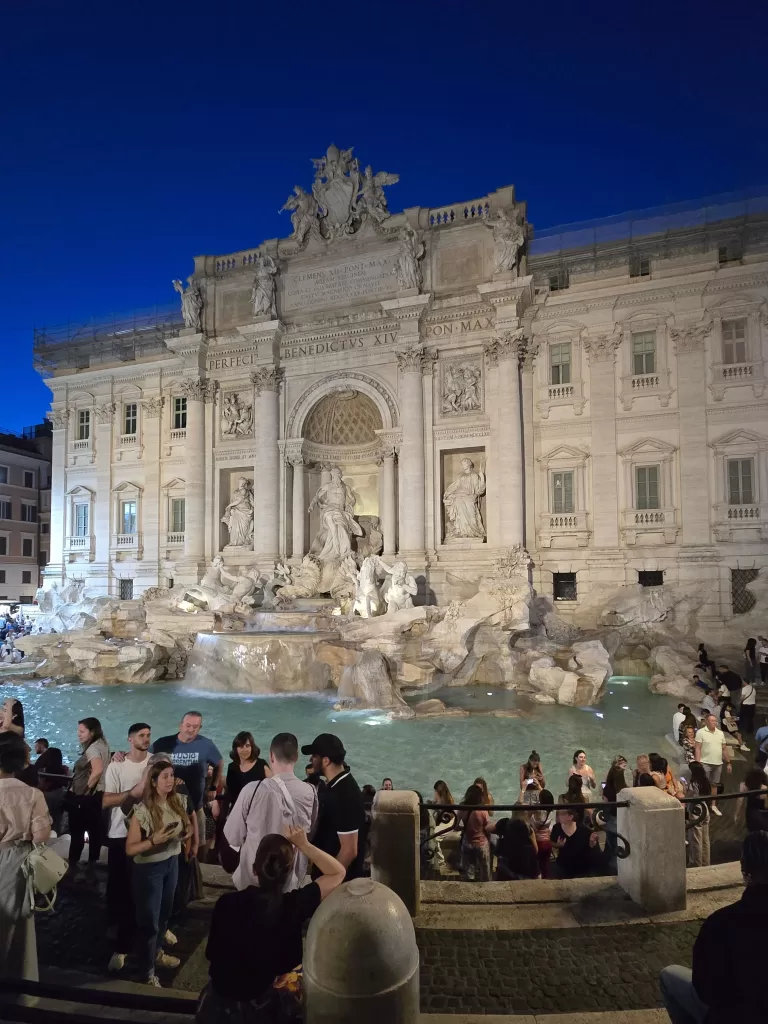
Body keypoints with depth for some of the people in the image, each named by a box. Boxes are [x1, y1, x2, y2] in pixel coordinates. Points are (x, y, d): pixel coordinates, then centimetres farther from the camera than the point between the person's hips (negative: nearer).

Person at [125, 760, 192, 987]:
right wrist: (154, 841, -34)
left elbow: (186, 825, 11)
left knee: (164, 913, 24)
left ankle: (157, 953, 49)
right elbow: (130, 849, -20)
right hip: (149, 868, -6)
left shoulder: (177, 801, -8)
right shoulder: (143, 811, -24)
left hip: (172, 862, 6)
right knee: (149, 919, 10)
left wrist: (188, 832, -11)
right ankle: (147, 972, 30)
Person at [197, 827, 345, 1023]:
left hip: (218, 998, 1)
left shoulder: (226, 902, -22)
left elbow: (211, 953, -4)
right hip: (260, 1004, -1)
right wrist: (303, 845, -13)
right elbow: (338, 872, -13)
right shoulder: (294, 906, -24)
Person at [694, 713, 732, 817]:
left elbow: (724, 749, 14)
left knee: (714, 785, 14)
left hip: (718, 764, 5)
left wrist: (728, 763, 12)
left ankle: (713, 805, 25)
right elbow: (698, 749, -11)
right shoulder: (701, 732, -9)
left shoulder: (720, 733, 8)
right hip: (705, 763, -5)